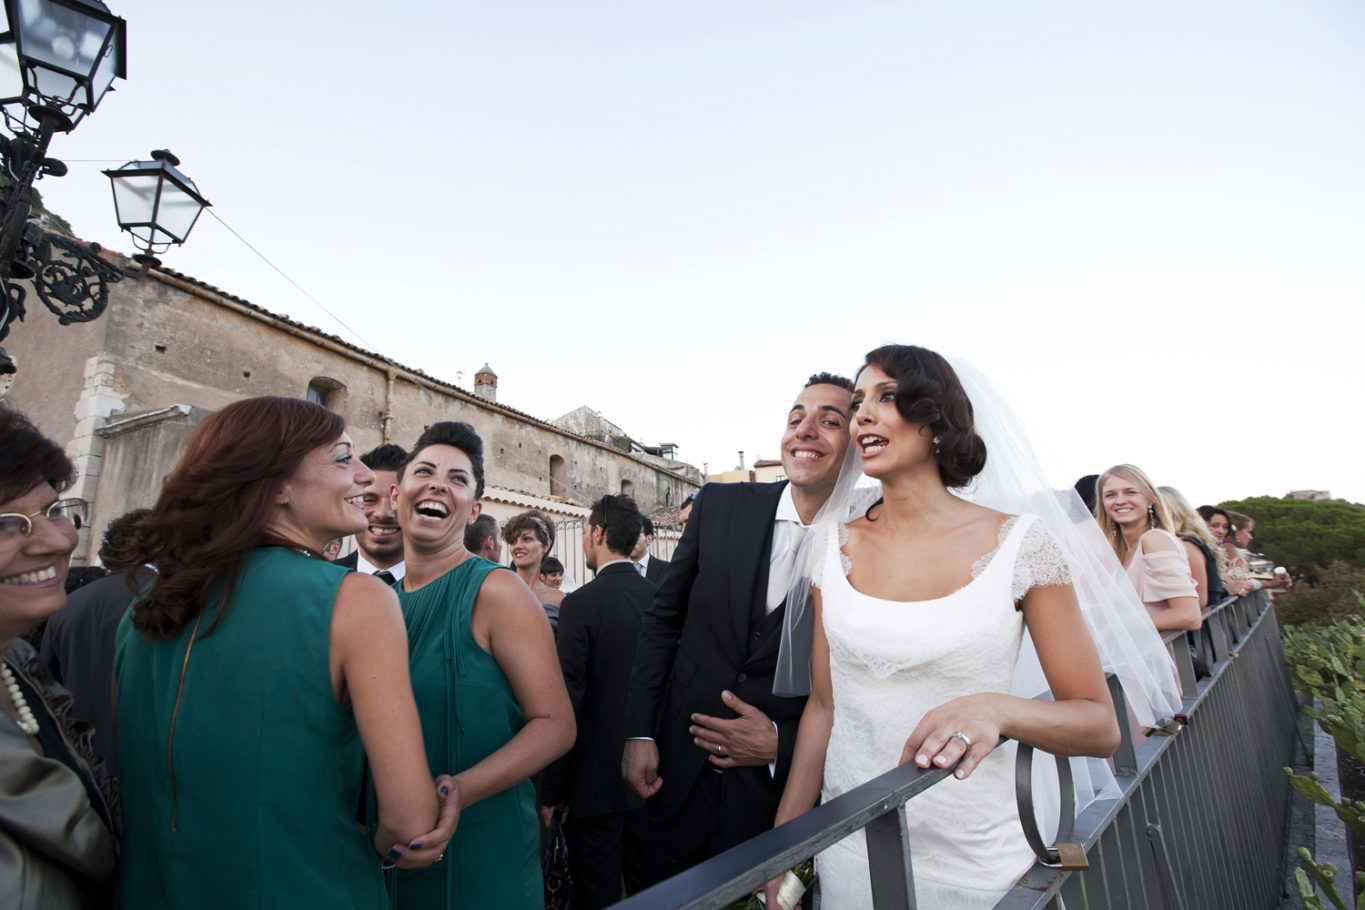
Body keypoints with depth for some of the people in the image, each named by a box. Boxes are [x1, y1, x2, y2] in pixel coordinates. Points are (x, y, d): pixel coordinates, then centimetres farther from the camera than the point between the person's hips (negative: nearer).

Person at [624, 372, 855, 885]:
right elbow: (663, 619, 2)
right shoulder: (719, 505, -5)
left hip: (778, 795, -2)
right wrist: (639, 732, -1)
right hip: (676, 779, 3)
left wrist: (780, 745, -13)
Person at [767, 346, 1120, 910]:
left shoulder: (1019, 544, -11)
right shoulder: (834, 547, -3)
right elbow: (822, 706, 3)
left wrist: (997, 711, -28)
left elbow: (1101, 725, -8)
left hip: (974, 863, -2)